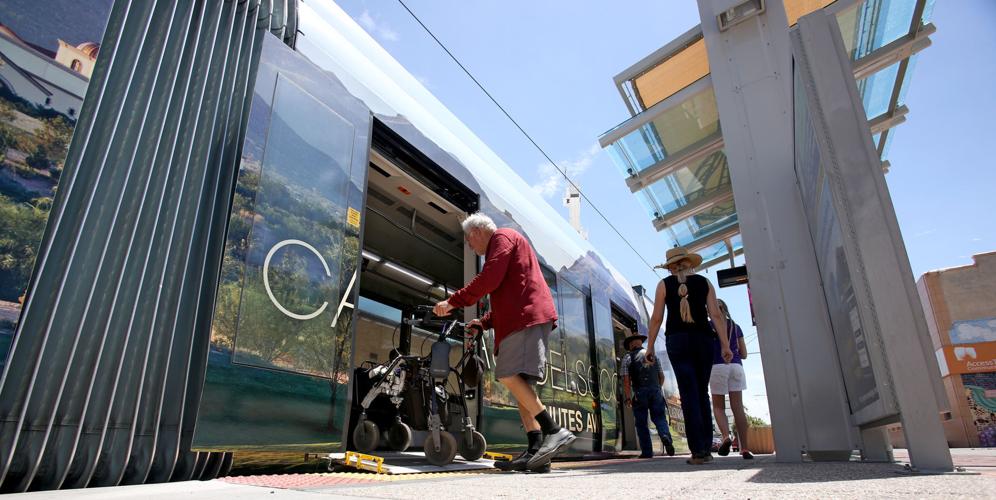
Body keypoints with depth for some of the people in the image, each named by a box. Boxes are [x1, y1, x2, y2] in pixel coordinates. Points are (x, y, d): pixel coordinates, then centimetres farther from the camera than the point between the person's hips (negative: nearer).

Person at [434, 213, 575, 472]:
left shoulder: (502, 236, 4)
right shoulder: (501, 246, 34)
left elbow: (489, 279, -13)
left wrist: (453, 302, -9)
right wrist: (484, 322, 24)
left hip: (528, 315, -10)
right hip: (522, 318, 10)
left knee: (509, 376, -20)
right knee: (518, 382, 3)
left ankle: (555, 431, -21)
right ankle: (535, 451, -2)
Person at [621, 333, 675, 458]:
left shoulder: (628, 358, 3)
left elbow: (626, 380, -5)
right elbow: (662, 376, 15)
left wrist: (628, 398, -2)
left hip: (639, 393, -2)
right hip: (656, 392, 2)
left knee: (641, 423, 6)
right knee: (659, 417, 7)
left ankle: (647, 452, 5)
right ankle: (666, 436, -21)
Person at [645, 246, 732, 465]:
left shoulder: (664, 284, 6)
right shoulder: (704, 282, 10)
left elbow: (656, 318, 1)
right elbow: (716, 315, 1)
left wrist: (650, 347, 5)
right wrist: (725, 345, 0)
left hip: (677, 340, -2)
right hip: (703, 339, 2)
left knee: (689, 394, -2)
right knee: (702, 392, 12)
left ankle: (698, 451, -7)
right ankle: (707, 448, 10)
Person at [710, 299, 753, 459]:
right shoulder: (735, 326, 15)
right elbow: (744, 354, 17)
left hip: (717, 366, -3)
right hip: (736, 366, 3)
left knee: (718, 406, 6)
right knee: (738, 407, 0)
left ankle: (726, 436, -18)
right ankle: (744, 448, -5)